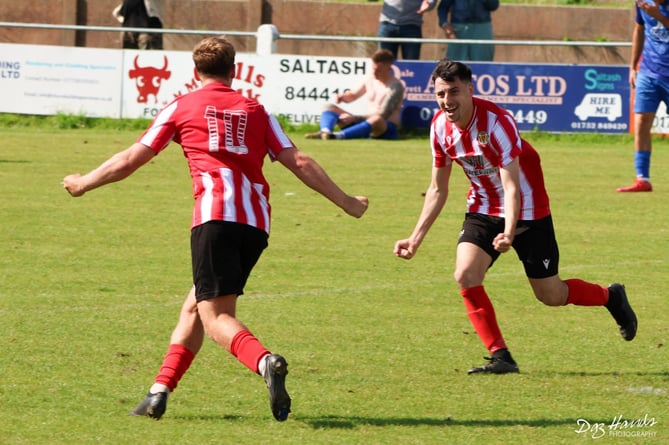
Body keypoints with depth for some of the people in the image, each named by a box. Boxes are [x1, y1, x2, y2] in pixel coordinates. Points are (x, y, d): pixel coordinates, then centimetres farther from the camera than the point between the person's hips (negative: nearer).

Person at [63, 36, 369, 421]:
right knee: (196, 305, 18)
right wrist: (345, 201, 20)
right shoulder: (255, 110, 20)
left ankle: (266, 362, -38)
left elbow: (130, 160, 15)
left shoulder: (182, 107, 13)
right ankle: (160, 393, 16)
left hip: (216, 216, -5)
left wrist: (84, 183, 30)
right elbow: (299, 162, 13)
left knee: (215, 317, -9)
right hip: (256, 221, 5)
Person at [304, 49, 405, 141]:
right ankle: (325, 131, -37)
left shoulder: (396, 86, -13)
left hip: (387, 128, -7)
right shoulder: (370, 79, 7)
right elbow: (352, 95, 23)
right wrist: (343, 96, -2)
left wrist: (355, 118, -25)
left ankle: (340, 135, -58)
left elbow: (382, 114, -20)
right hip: (366, 123, 7)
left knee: (377, 120, -44)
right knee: (330, 107, -2)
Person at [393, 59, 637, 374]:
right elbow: (437, 190, 4)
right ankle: (501, 358, -10)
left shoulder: (497, 122, -28)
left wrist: (509, 234, -46)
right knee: (465, 276, -19)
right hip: (482, 209, 5)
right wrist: (416, 238, -1)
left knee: (550, 296, 3)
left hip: (526, 210, -5)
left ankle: (611, 297, 34)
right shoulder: (440, 126, -9)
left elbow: (511, 187, -31)